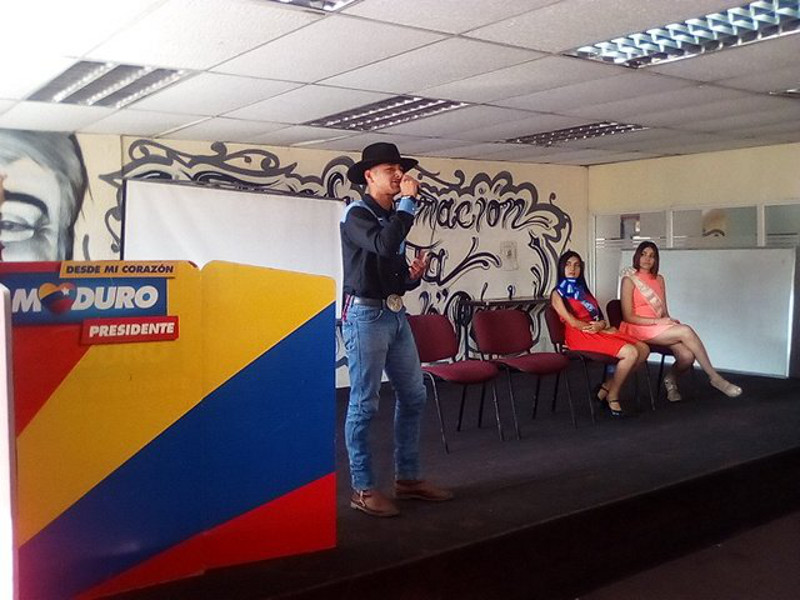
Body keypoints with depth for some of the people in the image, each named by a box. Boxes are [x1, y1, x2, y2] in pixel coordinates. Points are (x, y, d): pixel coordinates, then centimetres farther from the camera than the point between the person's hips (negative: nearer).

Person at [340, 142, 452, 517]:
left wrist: (413, 275, 1)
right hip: (365, 315, -8)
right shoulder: (357, 214, -8)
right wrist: (409, 201, -18)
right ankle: (363, 489, 7)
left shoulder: (394, 216, 16)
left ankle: (407, 478, 22)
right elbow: (384, 245, -29)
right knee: (364, 404, -3)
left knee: (413, 396, 10)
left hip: (396, 314, 9)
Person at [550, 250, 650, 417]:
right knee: (631, 353, -25)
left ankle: (606, 387, -4)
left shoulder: (583, 290, 27)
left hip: (599, 332, 8)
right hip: (579, 335, -8)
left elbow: (600, 318, 17)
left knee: (643, 349, -10)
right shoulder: (557, 294, 5)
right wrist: (605, 330, -8)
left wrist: (601, 325, -9)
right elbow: (573, 322, -7)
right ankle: (612, 397, -8)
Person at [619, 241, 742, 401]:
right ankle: (714, 377, -17)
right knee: (686, 331, -27)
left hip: (660, 329, 6)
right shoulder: (629, 280, -2)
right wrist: (657, 321, -17)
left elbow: (664, 312, 16)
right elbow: (628, 316, -8)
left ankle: (670, 378, 8)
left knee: (687, 355, -24)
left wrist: (669, 320, -7)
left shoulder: (659, 279, 18)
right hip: (638, 328, -6)